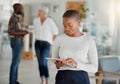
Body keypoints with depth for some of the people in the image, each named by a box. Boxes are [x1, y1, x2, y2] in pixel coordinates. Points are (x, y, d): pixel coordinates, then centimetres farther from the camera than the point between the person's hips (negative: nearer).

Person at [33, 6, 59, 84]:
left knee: (44, 63, -13)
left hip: (46, 44, -4)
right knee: (40, 62, 7)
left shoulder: (50, 21, -12)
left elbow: (55, 32, -2)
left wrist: (51, 41, -1)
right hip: (37, 43, 5)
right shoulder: (36, 20, 1)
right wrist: (38, 38, 13)